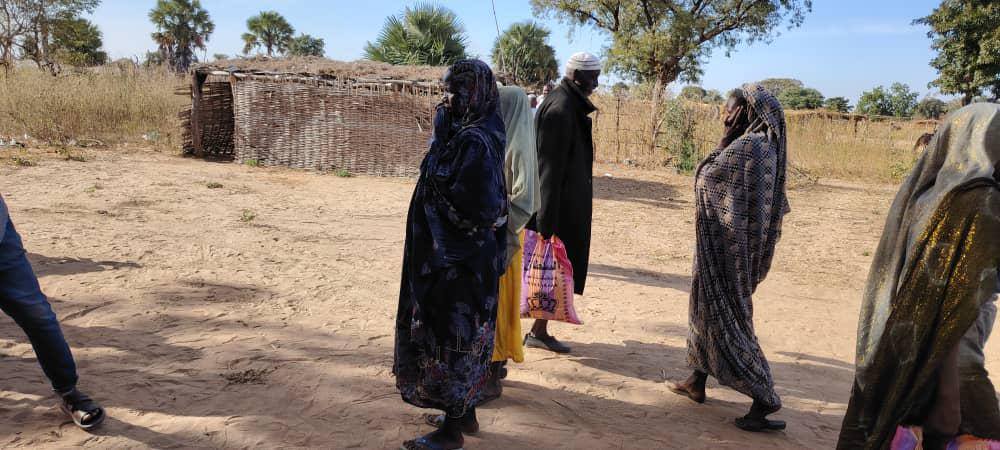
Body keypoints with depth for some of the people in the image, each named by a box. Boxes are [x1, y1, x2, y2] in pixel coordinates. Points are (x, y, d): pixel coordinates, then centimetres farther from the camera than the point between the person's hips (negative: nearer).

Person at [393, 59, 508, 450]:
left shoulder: (474, 141, -20)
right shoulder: (475, 132, 10)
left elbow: (450, 194, -26)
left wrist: (441, 138, -16)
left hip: (460, 256, -10)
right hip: (465, 251, 10)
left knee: (451, 333, 1)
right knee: (463, 332, 18)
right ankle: (465, 413, 33)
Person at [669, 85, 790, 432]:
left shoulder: (744, 146, -21)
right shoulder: (766, 146, 9)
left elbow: (704, 178, -14)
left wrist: (725, 139, -7)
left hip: (727, 244, -10)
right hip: (745, 243, 10)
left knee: (725, 316, -1)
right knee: (710, 308, 19)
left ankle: (764, 398, 3)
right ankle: (697, 382, 32)